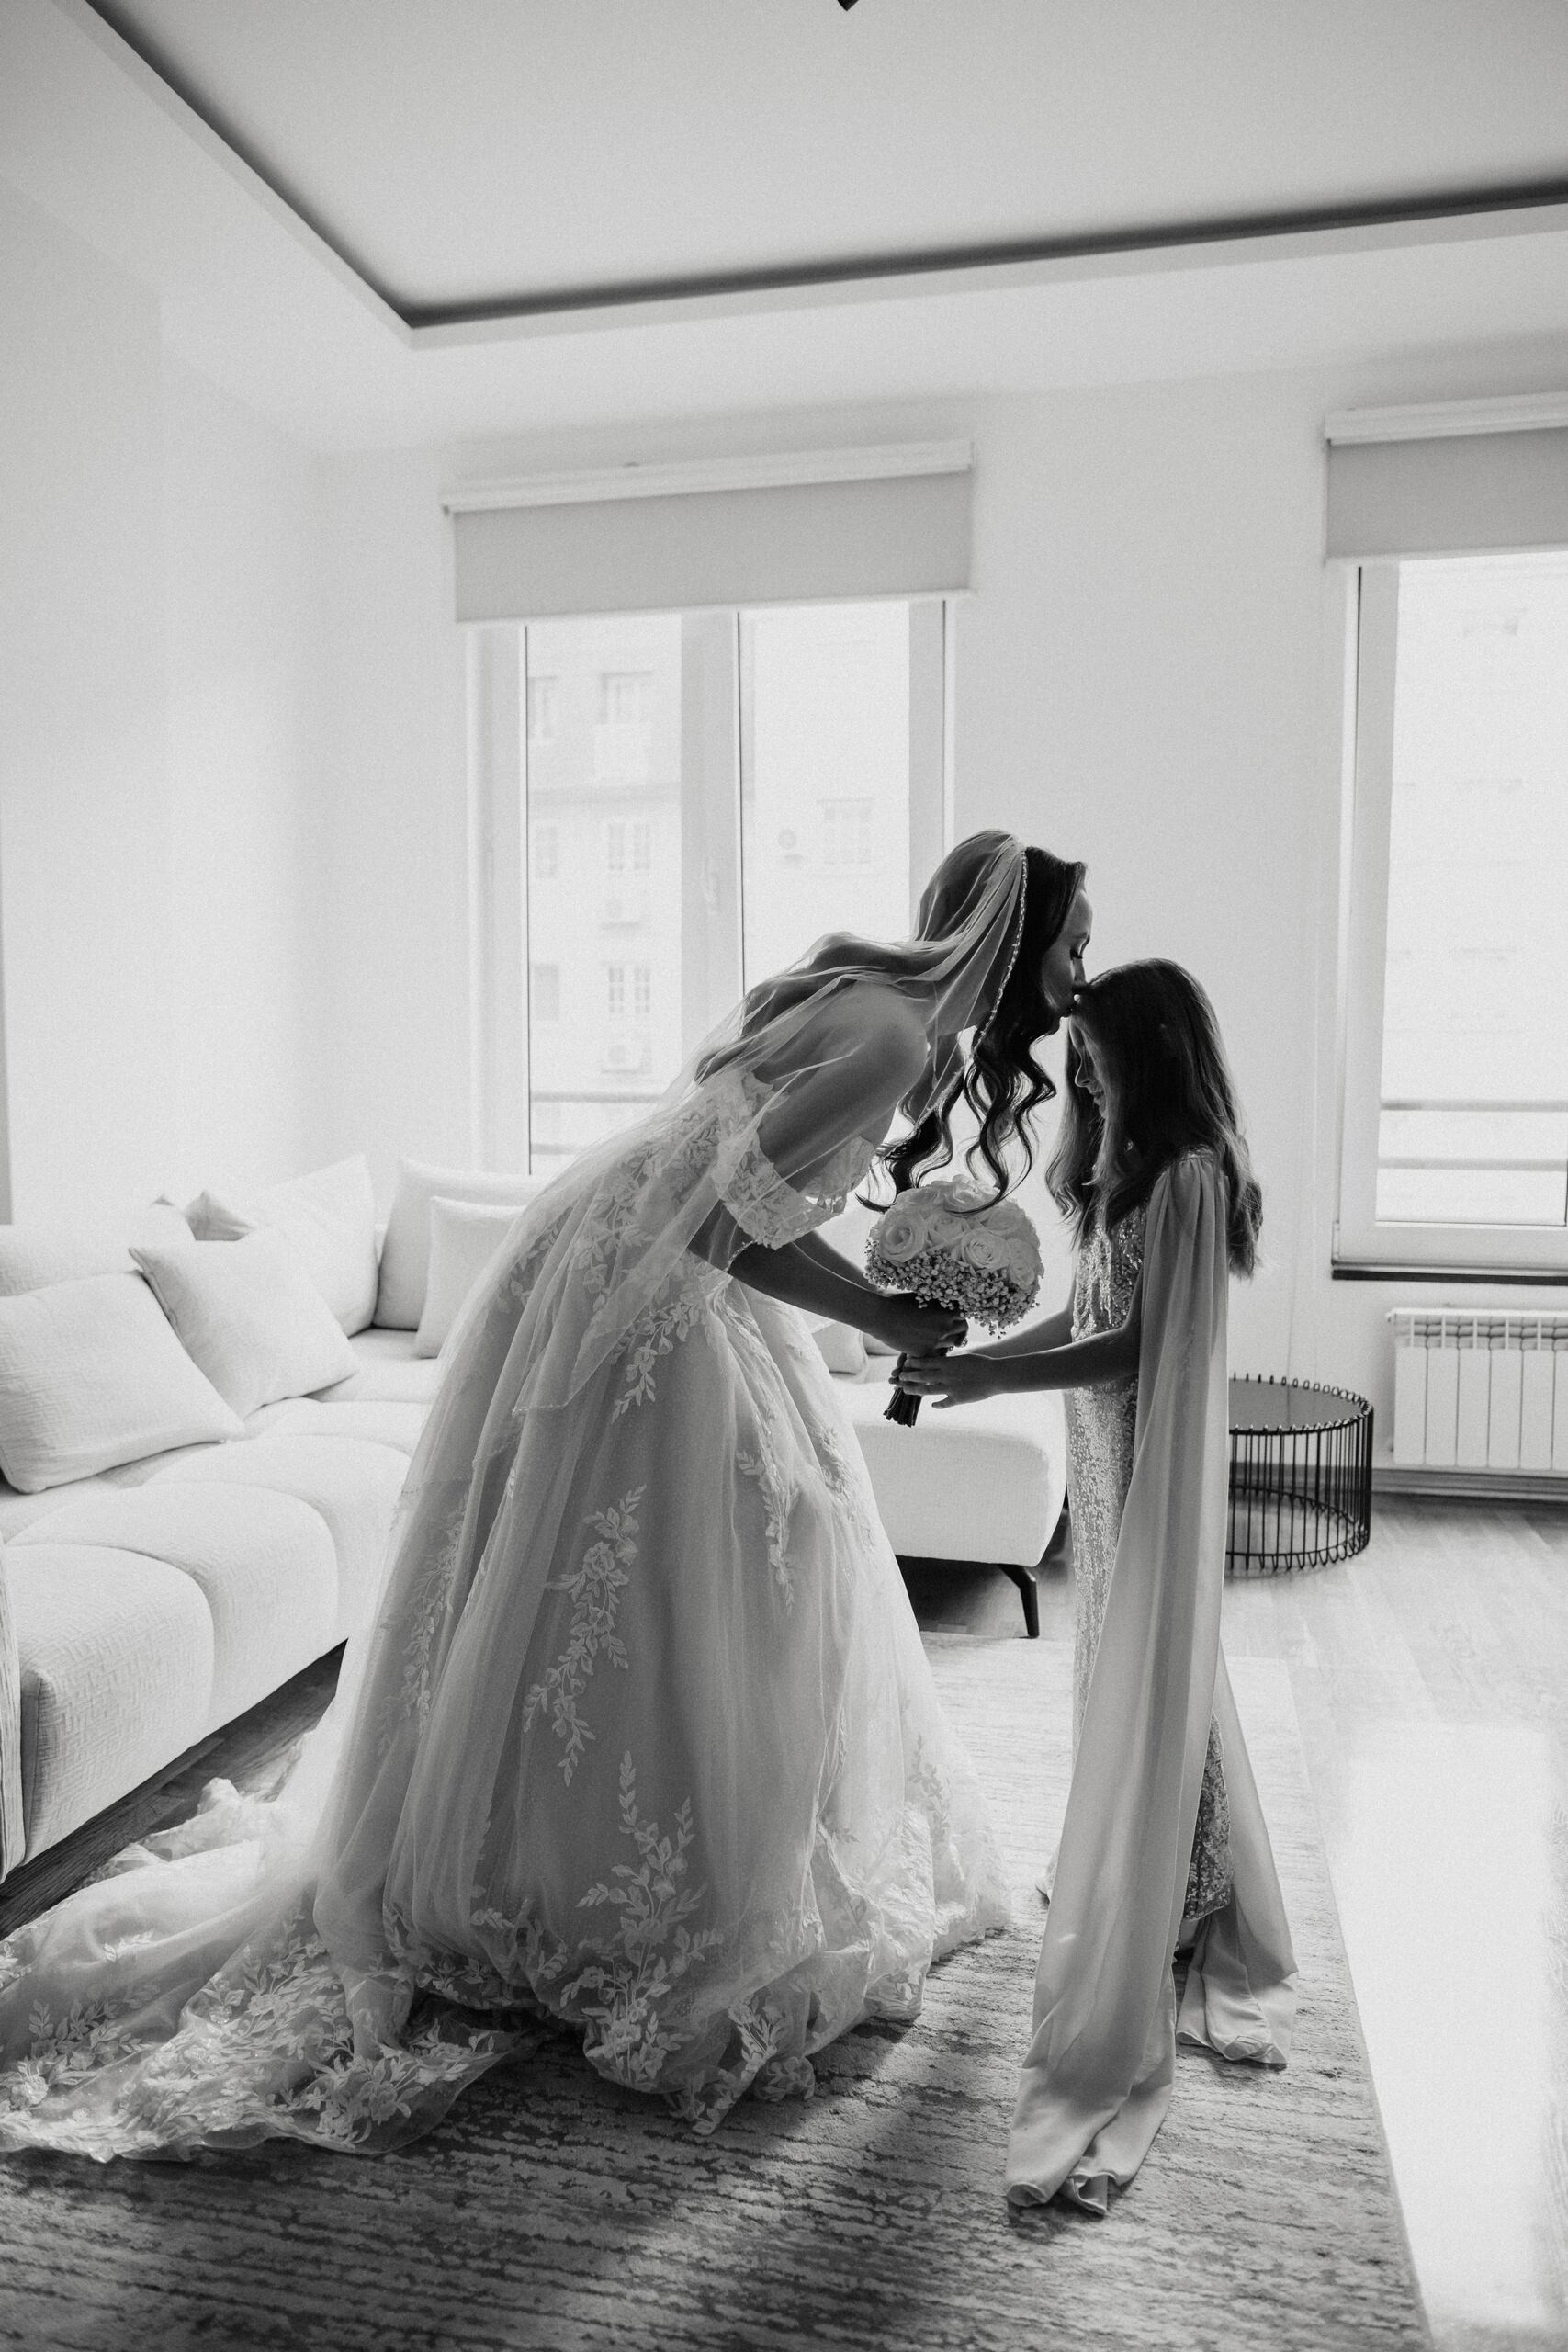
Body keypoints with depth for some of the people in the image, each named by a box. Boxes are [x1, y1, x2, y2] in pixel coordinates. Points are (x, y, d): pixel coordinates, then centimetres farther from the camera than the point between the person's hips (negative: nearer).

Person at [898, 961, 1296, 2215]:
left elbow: (1137, 1344, -22)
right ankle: (1172, 1898, 38)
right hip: (1107, 1452, 9)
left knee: (1151, 1680, -2)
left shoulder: (1189, 1176, -19)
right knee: (1128, 1669, 19)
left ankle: (1150, 1940, 9)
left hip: (1153, 1462, -9)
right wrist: (966, 1355, 4)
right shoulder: (1132, 1169, 10)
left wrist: (994, 1379, -24)